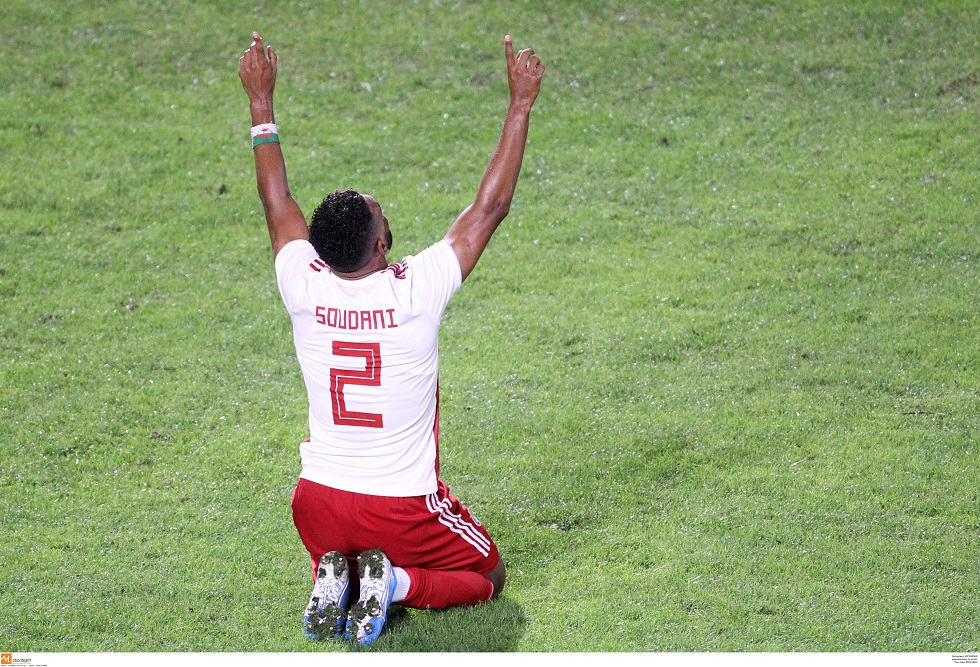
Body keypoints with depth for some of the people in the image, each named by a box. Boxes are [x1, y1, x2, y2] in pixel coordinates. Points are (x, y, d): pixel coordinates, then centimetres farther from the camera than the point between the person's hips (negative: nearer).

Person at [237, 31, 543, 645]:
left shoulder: (304, 289, -12)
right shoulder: (417, 292, -20)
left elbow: (276, 201, 6)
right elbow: (492, 206, -11)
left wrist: (261, 100, 14)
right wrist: (521, 104, -6)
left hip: (320, 500, 3)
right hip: (404, 506, -3)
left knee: (336, 553, 35)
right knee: (486, 577, 20)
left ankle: (336, 579, 0)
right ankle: (398, 583, -9)